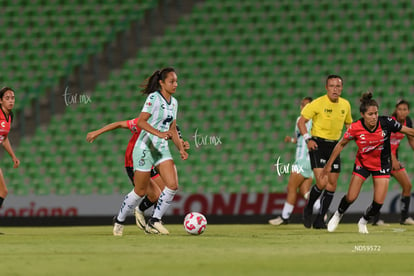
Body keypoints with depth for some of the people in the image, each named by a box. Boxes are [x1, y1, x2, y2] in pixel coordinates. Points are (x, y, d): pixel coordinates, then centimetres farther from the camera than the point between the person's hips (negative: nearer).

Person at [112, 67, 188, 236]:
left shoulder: (173, 102, 11)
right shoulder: (154, 98, -14)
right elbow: (141, 122, -24)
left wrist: (181, 149, 8)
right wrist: (159, 133, -36)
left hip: (162, 149, 7)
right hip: (145, 148, -7)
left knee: (173, 185, -12)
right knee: (140, 192, 0)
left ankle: (154, 222, 0)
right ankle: (119, 221, 22)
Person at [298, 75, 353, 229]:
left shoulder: (345, 105, 5)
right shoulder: (318, 103, -11)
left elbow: (348, 124, 21)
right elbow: (301, 121, -6)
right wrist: (308, 139, -19)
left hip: (334, 146, 6)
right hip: (318, 145, -6)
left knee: (332, 184, 3)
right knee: (322, 183, -18)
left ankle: (320, 220, 14)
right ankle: (308, 209, 9)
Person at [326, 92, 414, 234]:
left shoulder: (386, 122, -25)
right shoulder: (355, 128, -23)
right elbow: (341, 144, -7)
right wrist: (329, 164, -2)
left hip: (382, 164, 0)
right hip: (363, 163, 0)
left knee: (379, 202, -6)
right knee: (351, 198, 0)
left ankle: (363, 222, 25)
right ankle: (338, 215, 34)